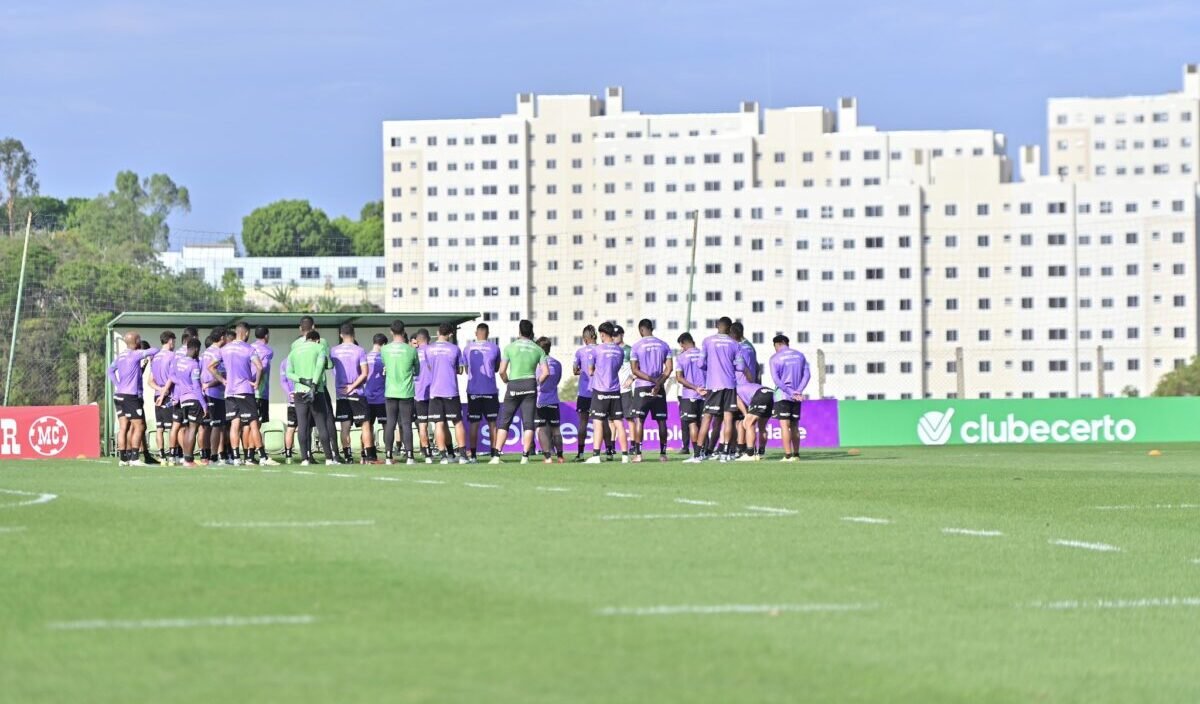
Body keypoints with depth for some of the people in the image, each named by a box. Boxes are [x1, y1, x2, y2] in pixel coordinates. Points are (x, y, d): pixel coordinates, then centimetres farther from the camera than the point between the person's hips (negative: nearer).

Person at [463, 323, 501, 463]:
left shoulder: (468, 348, 1)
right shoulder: (494, 348, -3)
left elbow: (466, 370, 11)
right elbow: (497, 368, 10)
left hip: (473, 390, 1)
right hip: (490, 390, -1)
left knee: (473, 423, 5)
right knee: (492, 423, 5)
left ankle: (473, 455, 2)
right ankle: (494, 453, 2)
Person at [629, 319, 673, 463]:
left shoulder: (637, 346, -3)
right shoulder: (664, 345, 6)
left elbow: (634, 370, -9)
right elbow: (669, 368, -1)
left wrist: (652, 379, -10)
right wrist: (659, 382, -7)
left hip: (642, 387, -3)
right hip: (659, 389, 3)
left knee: (638, 419, -2)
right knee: (661, 421, 8)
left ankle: (638, 453, -10)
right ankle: (663, 453, 8)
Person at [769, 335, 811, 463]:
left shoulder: (775, 358, -2)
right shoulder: (799, 355, 12)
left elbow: (776, 379, -11)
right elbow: (806, 375, 4)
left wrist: (792, 393, -12)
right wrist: (798, 391, -5)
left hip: (782, 395, -5)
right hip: (797, 397, 5)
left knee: (784, 425, -8)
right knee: (794, 426, 11)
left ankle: (788, 455, -16)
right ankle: (796, 454, 10)